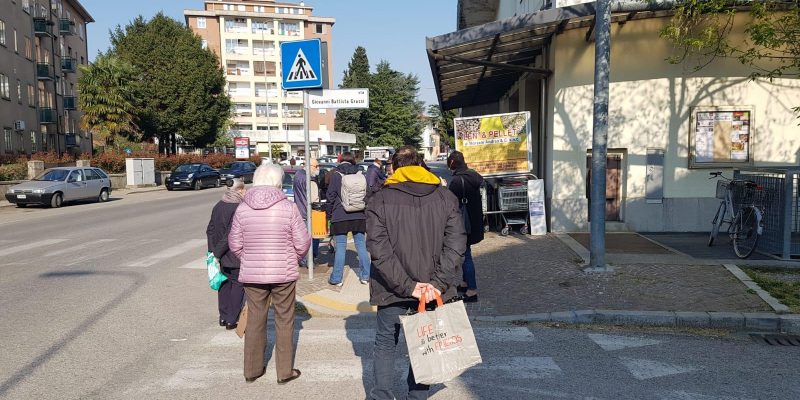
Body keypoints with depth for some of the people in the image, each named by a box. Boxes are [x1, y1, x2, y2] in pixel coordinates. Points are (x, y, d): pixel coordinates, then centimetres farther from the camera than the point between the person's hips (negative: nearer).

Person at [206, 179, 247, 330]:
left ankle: (223, 317, 24)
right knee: (237, 284, 4)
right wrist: (218, 253, -14)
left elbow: (210, 230, 8)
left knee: (224, 283, 17)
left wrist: (213, 251, 7)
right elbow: (231, 234, -22)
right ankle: (232, 319, 7)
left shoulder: (218, 206, 7)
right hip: (235, 255, -7)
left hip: (221, 256, 7)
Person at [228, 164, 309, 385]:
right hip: (283, 274, -2)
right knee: (284, 321, 11)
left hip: (251, 274, 3)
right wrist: (295, 258, 14)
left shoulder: (242, 209, -3)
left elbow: (235, 244, 2)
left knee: (255, 320, 15)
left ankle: (252, 369, 27)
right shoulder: (288, 208, -11)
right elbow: (302, 242, -7)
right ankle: (285, 371, 20)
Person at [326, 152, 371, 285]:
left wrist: (330, 212, 9)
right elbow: (367, 194, 7)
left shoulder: (336, 175, -5)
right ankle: (365, 276, 16)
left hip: (340, 216, -3)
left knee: (340, 247, 2)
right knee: (361, 245, 11)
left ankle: (337, 278, 7)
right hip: (359, 216, 3)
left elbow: (331, 196, -4)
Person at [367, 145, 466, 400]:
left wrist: (406, 285, -15)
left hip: (392, 291, -1)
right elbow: (456, 244, -9)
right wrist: (438, 283, -12)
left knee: (385, 344, 16)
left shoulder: (379, 200, -6)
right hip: (433, 291, 2)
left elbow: (379, 250, -15)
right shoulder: (446, 197, 0)